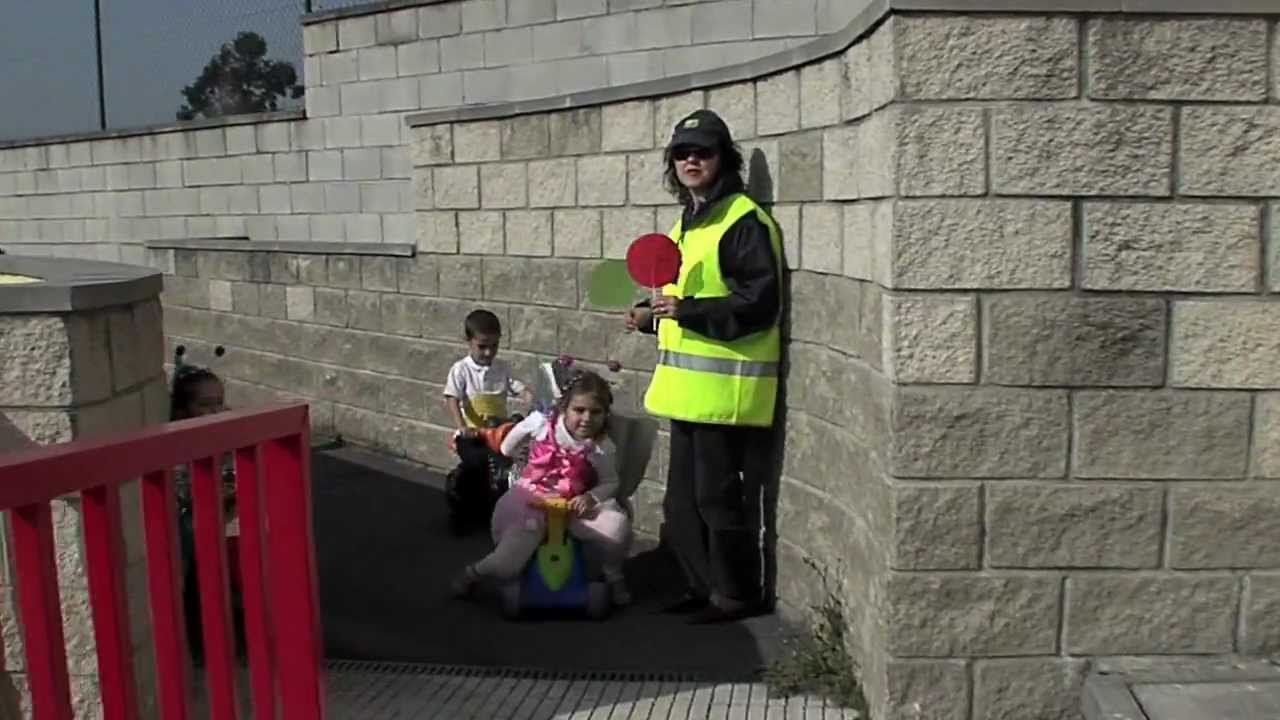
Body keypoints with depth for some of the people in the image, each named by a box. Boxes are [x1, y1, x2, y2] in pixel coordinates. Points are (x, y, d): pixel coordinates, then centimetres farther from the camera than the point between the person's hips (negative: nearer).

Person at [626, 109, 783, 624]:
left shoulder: (744, 222, -12)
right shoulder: (686, 225, 17)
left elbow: (760, 303, -20)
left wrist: (687, 310, -24)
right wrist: (654, 313, 11)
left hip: (726, 388, -10)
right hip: (689, 387, 10)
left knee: (720, 496, 0)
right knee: (683, 499, 16)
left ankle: (738, 594, 15)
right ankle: (703, 586, 30)